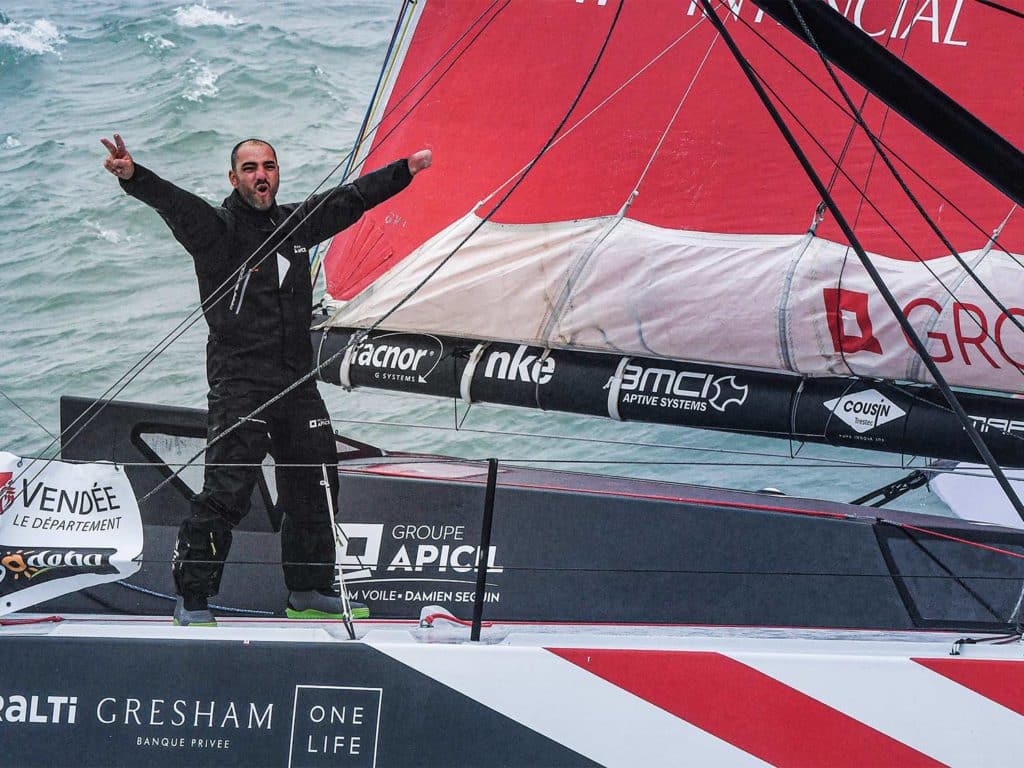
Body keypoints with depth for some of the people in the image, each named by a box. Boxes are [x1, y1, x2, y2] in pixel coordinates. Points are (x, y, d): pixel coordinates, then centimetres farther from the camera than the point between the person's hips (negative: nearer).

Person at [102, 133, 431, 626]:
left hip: (297, 382, 7)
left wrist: (406, 169, 36)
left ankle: (310, 592, 27)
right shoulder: (217, 228, -5)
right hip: (240, 382, -6)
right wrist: (132, 176, -44)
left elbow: (351, 198, 26)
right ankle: (192, 601, -3)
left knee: (315, 487, 12)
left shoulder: (297, 223, 13)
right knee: (226, 493, -11)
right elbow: (173, 202, -24)